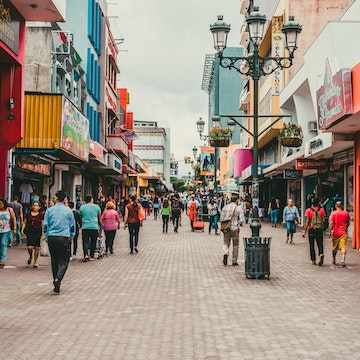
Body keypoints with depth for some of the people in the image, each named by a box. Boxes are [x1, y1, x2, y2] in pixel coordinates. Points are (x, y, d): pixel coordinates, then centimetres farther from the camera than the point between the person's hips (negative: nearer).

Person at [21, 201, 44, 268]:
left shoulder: (41, 215, 0)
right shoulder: (28, 214, 7)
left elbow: (43, 225, 0)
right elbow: (24, 223, 13)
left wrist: (43, 234, -4)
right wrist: (22, 230, 0)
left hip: (38, 232, -1)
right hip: (29, 232, 1)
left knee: (37, 247, 1)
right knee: (30, 247, -10)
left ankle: (35, 262, 16)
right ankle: (30, 257, 24)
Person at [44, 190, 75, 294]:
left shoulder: (49, 210, 3)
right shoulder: (68, 210, 3)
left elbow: (45, 225, 5)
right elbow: (72, 225, 10)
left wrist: (47, 236, 18)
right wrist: (71, 236, 25)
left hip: (52, 238, 2)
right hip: (64, 238, -2)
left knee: (54, 261, 13)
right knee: (63, 262, 0)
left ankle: (56, 282, 17)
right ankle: (58, 279, -22)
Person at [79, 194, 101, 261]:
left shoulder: (82, 207, 2)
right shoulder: (97, 207, 2)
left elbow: (80, 217, 13)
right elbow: (99, 217, 14)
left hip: (85, 226, 0)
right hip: (94, 226, 0)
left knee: (85, 241, 2)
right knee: (93, 242, 10)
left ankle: (86, 254, -16)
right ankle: (91, 256, 12)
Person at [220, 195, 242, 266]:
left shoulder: (225, 207, 4)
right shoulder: (238, 208, -5)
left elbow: (221, 218, 5)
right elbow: (240, 219, -7)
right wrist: (238, 226, 10)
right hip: (235, 228, -2)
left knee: (226, 243, 13)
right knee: (235, 245, 9)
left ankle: (226, 253, -17)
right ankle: (234, 261, 11)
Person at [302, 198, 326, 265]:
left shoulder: (308, 210, -5)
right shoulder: (322, 210, 1)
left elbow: (307, 221, -9)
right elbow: (323, 220, -2)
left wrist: (304, 231, -8)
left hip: (311, 230, -1)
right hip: (319, 229, 1)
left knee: (312, 246, 9)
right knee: (320, 244, 9)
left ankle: (313, 260, 12)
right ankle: (321, 254, -20)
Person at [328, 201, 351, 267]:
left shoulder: (333, 213, -4)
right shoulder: (346, 213, 2)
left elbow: (331, 223, -11)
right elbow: (348, 223, 11)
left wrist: (329, 232, -6)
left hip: (336, 233, 0)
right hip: (343, 232, 0)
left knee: (335, 247, 15)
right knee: (343, 247, -6)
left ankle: (334, 259, 33)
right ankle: (343, 260, -22)